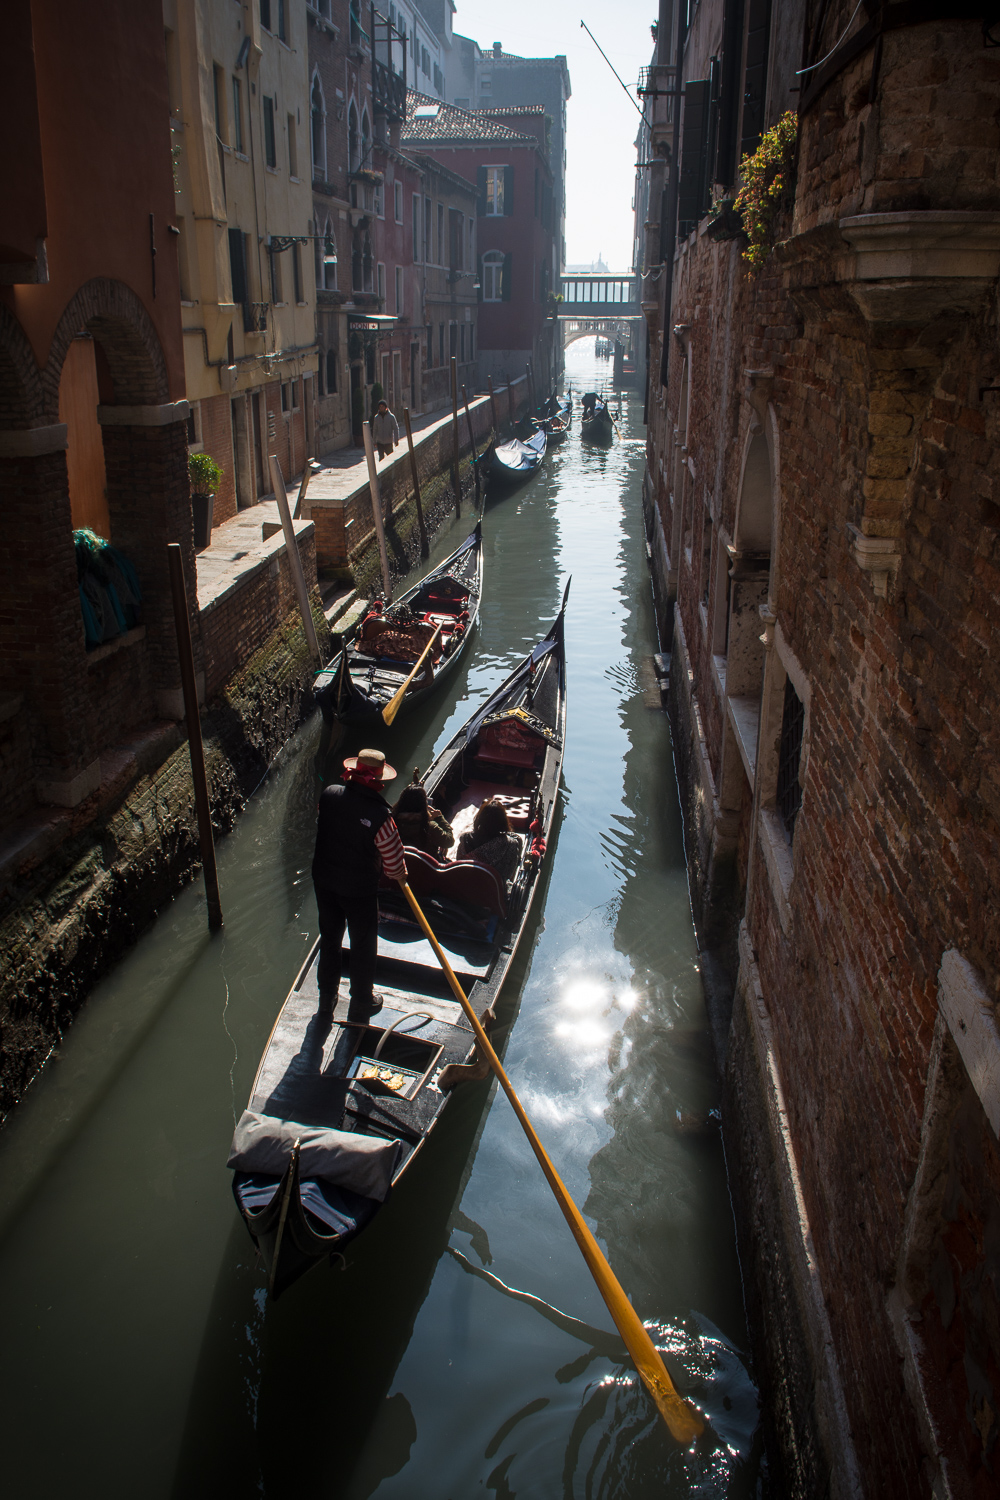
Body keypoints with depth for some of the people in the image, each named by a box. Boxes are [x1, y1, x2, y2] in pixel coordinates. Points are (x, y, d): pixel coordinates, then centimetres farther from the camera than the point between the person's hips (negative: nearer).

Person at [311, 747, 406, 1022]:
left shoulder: (328, 795, -14)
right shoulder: (379, 814, -27)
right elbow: (394, 861, -18)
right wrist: (399, 873, 4)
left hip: (324, 879, 5)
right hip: (359, 888, -5)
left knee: (329, 938, 23)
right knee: (363, 946, 16)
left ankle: (327, 999, 40)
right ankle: (361, 1005, 32)